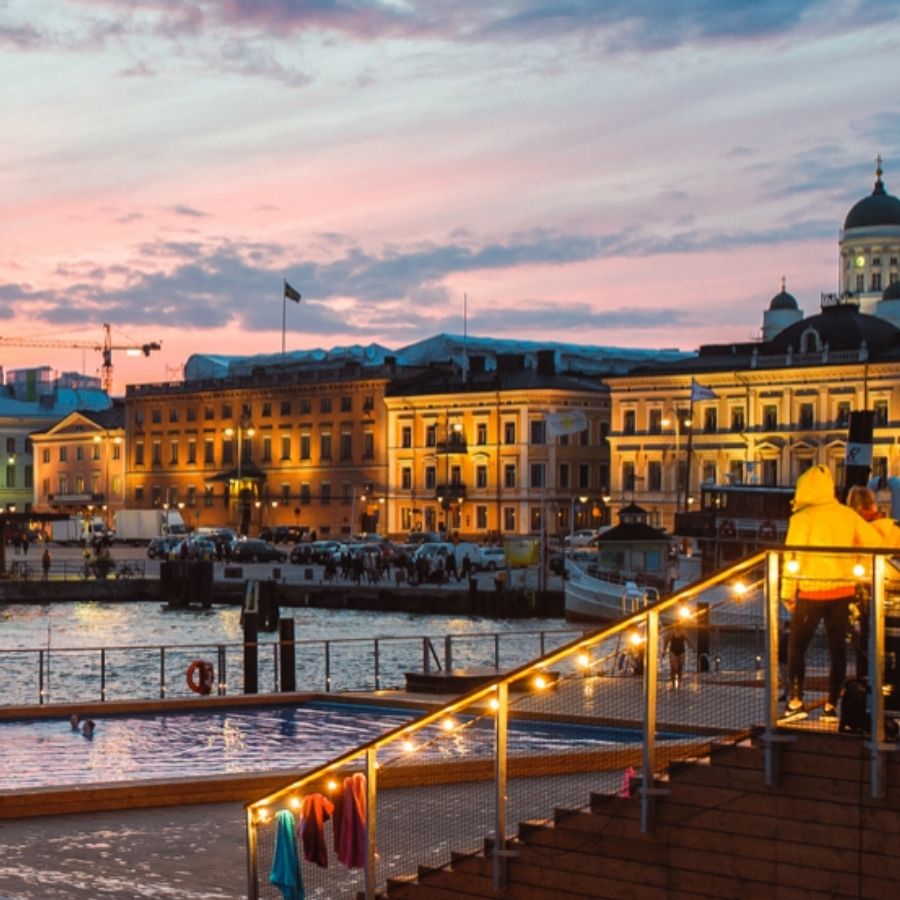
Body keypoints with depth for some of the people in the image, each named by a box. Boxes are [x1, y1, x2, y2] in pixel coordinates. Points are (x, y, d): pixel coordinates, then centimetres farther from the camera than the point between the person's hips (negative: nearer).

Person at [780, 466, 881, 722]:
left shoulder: (802, 518, -11)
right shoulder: (847, 515, 3)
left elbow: (792, 557, -12)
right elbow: (875, 542, 7)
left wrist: (788, 594, -6)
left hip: (812, 591, -4)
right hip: (843, 590, 4)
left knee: (797, 646, 3)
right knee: (837, 647, 9)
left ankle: (796, 701, -6)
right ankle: (831, 706, 9)